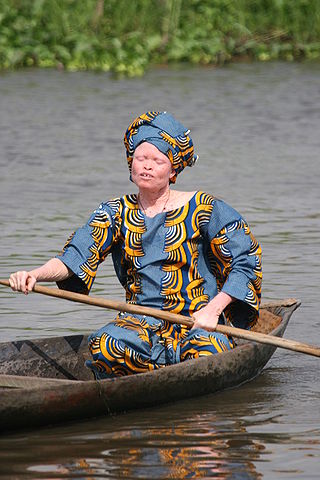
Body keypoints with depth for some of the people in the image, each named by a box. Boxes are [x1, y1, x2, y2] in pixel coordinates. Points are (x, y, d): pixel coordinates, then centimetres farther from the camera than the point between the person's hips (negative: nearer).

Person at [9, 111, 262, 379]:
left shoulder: (202, 209, 0)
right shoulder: (118, 213, 9)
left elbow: (245, 263, -1)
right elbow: (77, 256, -3)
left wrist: (213, 309, -14)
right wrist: (34, 275, -22)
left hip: (199, 322, -1)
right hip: (140, 321, 1)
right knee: (106, 347, -32)